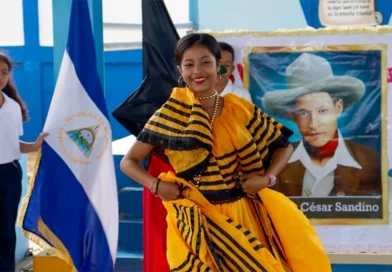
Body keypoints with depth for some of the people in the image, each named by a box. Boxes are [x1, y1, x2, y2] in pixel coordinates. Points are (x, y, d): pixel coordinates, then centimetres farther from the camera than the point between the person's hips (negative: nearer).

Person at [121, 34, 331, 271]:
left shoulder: (240, 109, -1)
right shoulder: (169, 115, -6)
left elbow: (284, 145, 9)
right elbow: (128, 162, 0)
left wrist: (267, 178, -7)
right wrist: (156, 185, -16)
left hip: (244, 213, 2)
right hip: (199, 221, -2)